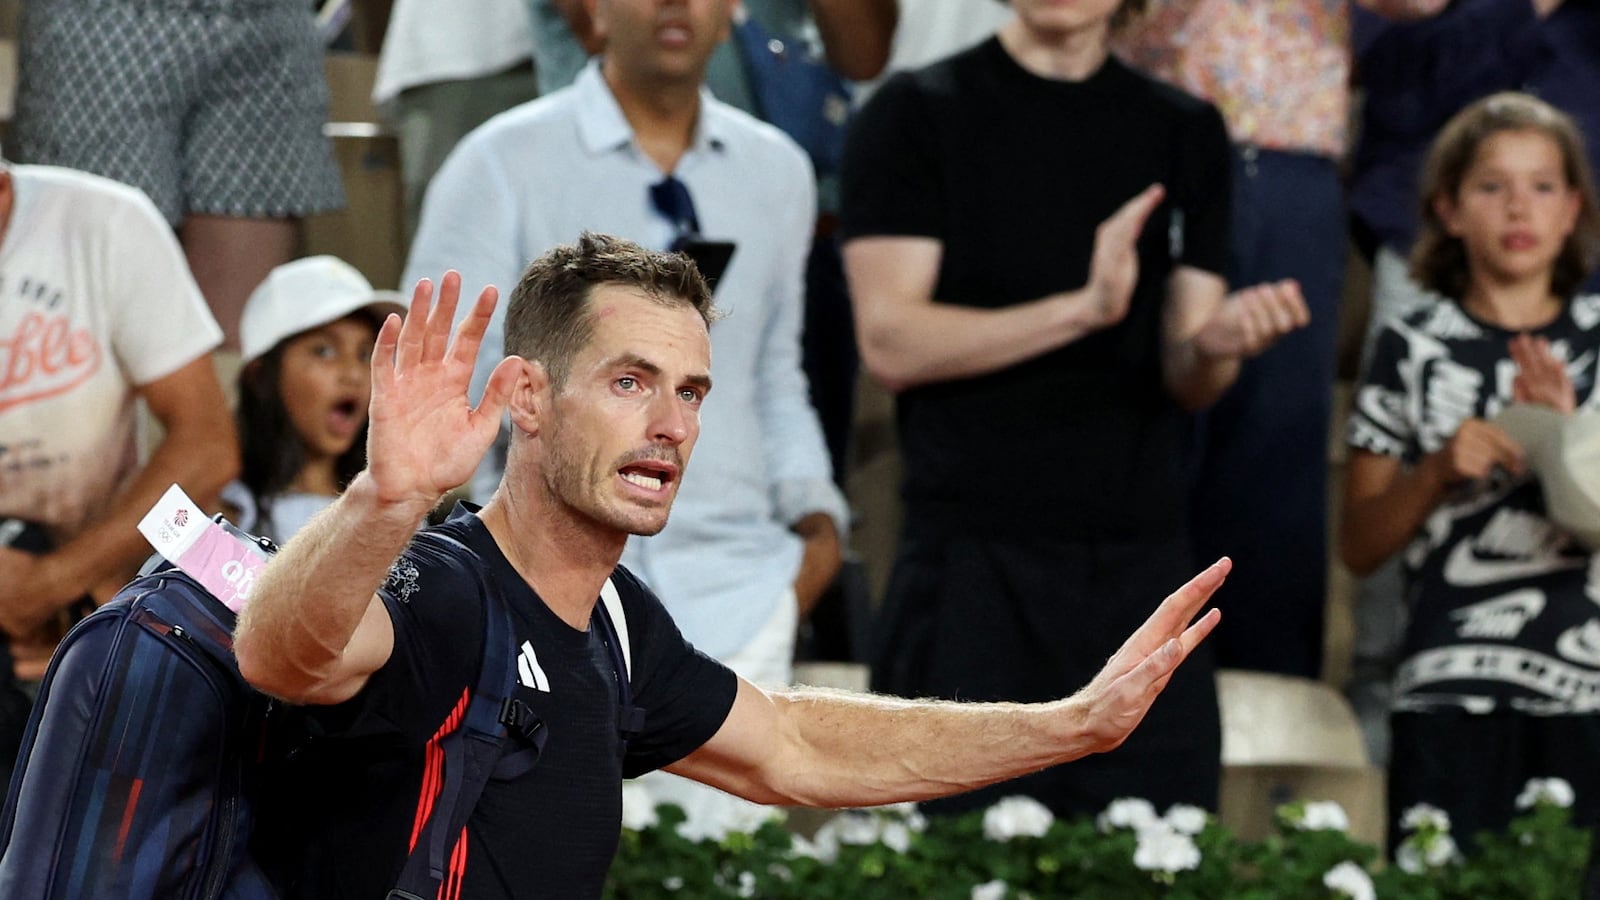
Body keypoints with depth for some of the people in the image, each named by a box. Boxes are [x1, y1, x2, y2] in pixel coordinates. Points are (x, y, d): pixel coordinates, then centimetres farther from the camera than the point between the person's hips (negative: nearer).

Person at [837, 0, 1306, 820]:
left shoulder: (1186, 132, 14)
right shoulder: (916, 115, 2)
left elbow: (1184, 378, 10)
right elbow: (891, 342, -8)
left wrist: (1216, 345, -14)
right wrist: (1083, 309, -20)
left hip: (1140, 563, 4)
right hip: (974, 560, -3)